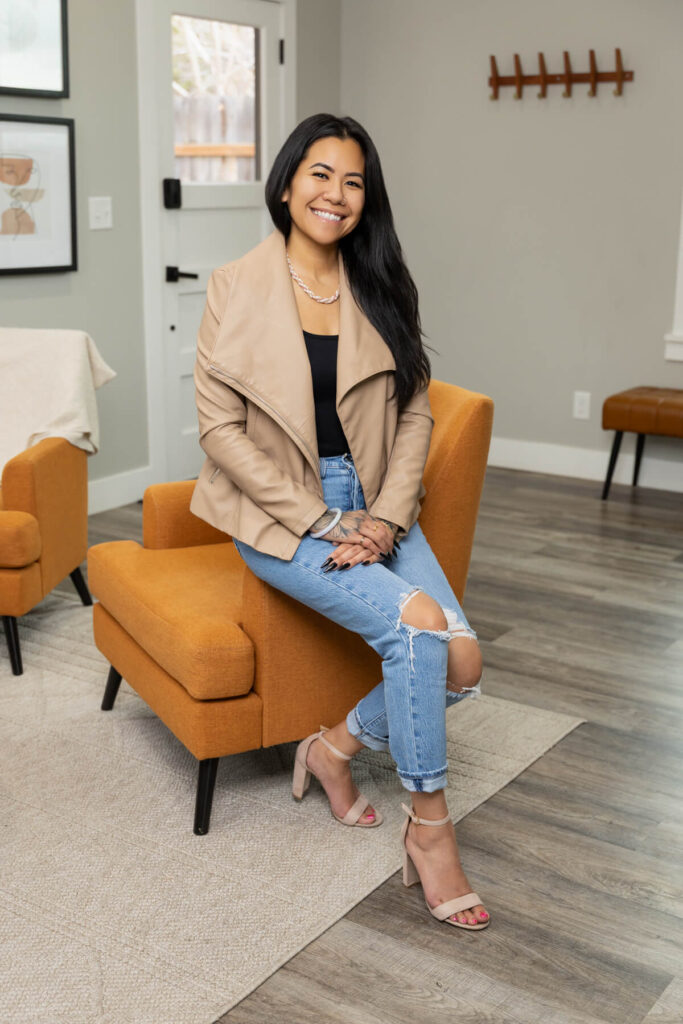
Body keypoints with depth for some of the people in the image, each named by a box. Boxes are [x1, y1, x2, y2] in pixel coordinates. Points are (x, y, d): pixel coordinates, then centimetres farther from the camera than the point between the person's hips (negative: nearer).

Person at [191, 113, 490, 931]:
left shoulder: (381, 289, 8)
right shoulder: (236, 288, -5)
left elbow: (414, 413, 6)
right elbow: (220, 426, -9)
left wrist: (386, 517, -9)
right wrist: (320, 522, -14)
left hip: (374, 507, 5)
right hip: (280, 516, -4)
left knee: (461, 660, -15)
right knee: (416, 625, -25)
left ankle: (337, 744, 12)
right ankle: (429, 826, -5)